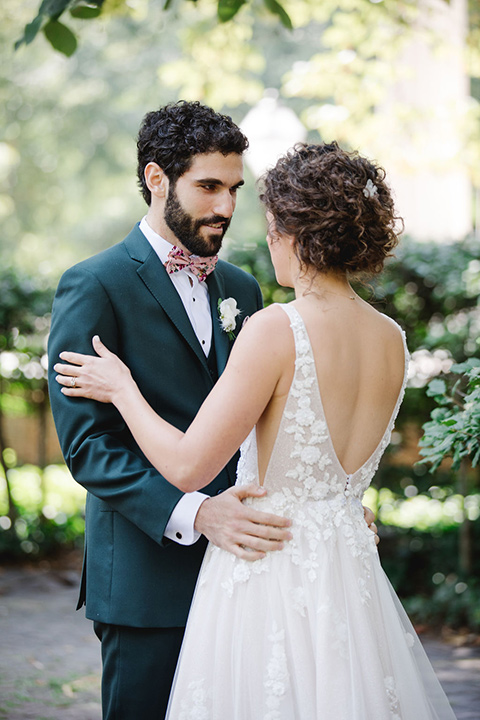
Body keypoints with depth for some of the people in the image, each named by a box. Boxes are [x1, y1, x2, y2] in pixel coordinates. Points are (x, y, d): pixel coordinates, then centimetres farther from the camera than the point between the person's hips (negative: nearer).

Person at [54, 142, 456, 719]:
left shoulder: (275, 329, -19)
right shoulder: (392, 341, 2)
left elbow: (187, 467, -17)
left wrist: (122, 389, 1)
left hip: (268, 571, -6)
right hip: (351, 572, 6)